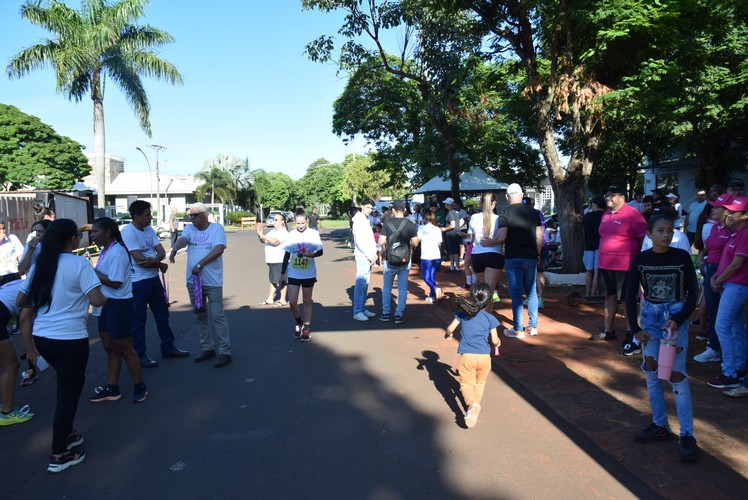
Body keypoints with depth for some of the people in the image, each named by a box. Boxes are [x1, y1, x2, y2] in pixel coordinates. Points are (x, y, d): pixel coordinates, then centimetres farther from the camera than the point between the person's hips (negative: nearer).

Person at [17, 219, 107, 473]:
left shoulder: (39, 265, 8)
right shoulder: (79, 264, -13)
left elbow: (20, 301, 14)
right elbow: (97, 300, -20)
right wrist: (105, 297, 1)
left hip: (42, 337, 7)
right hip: (70, 339, -7)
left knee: (69, 385, 26)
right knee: (68, 393, 5)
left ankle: (65, 435, 36)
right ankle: (59, 455, 14)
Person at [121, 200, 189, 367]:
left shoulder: (149, 229, 8)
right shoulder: (128, 232, -16)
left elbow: (161, 252, 3)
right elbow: (140, 260, -22)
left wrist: (154, 260, -20)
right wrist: (160, 264, -8)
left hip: (154, 279, 8)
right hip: (137, 282, -8)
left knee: (162, 314, 16)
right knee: (139, 319, 3)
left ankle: (168, 347, 29)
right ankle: (140, 355, 14)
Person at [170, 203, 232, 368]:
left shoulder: (217, 228, -6)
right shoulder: (189, 228, 6)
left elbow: (219, 249, -19)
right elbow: (182, 240, -14)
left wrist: (200, 264, -24)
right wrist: (175, 249, -37)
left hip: (213, 281, -5)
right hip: (193, 281, 6)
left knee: (217, 315, -6)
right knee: (201, 315, 14)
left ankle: (225, 352, -1)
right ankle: (207, 348, 26)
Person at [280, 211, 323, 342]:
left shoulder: (313, 234, -4)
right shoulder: (291, 235, 1)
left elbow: (320, 251, 0)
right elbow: (287, 254, 8)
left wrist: (312, 255, -22)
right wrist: (283, 272, 9)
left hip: (309, 274, -1)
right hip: (293, 274, 1)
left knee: (307, 301, 9)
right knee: (292, 301, -4)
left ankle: (306, 328, 21)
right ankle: (298, 323, 22)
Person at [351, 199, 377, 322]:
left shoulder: (366, 221, 18)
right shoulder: (358, 221, -10)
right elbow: (359, 241, -17)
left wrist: (375, 252, 10)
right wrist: (369, 255, -15)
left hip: (369, 257, 9)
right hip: (362, 257, -9)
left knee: (365, 284, 12)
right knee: (360, 284, -8)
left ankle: (363, 309, 19)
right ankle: (357, 312, -6)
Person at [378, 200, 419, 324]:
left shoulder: (387, 223, -9)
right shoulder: (410, 224, -6)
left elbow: (381, 242, -11)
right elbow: (415, 243, -7)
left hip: (390, 261, 0)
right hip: (405, 261, 1)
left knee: (387, 287, 13)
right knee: (402, 288, 8)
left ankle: (386, 314, 18)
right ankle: (399, 315, 9)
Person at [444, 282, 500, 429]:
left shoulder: (462, 313, -2)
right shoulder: (490, 318, -3)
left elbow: (450, 329, 0)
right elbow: (494, 340, -2)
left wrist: (447, 334, 23)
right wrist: (498, 342, 22)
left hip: (467, 356, -1)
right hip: (484, 356, 1)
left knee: (466, 383, 6)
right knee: (480, 383, 23)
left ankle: (472, 404, -20)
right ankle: (475, 406, 22)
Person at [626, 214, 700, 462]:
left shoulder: (682, 257, -8)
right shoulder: (640, 259, -4)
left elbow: (693, 293, -3)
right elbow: (631, 295, 1)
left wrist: (678, 320, -14)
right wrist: (635, 328, -2)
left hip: (676, 318, -3)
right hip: (650, 317, 3)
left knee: (676, 373, -7)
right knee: (651, 370, 6)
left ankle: (687, 434, 3)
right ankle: (660, 425, 21)